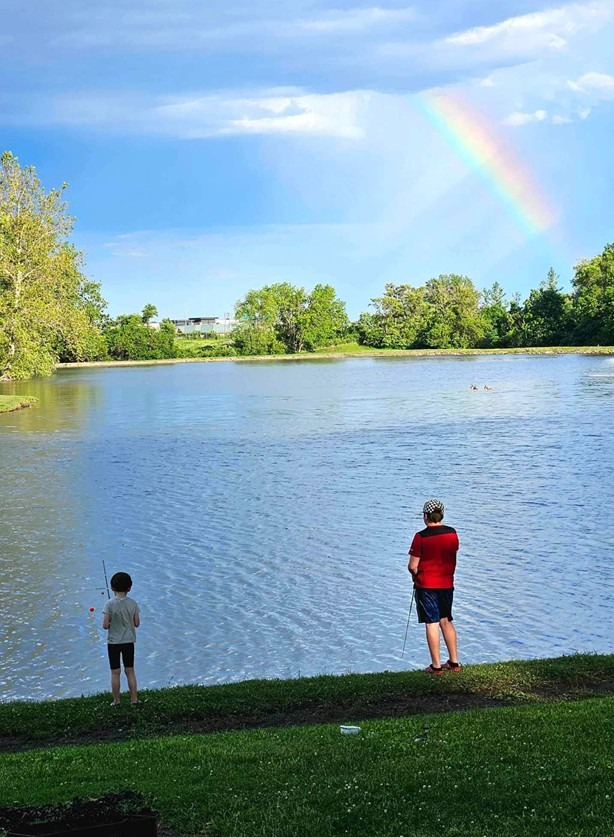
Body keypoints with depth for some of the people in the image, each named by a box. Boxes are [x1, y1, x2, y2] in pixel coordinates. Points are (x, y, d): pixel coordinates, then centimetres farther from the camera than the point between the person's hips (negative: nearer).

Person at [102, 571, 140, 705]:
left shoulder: (109, 604, -15)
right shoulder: (133, 603, -7)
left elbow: (105, 625, -16)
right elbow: (137, 623, -2)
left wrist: (112, 623, 4)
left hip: (113, 642, -2)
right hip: (129, 641, 2)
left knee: (115, 672, 7)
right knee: (130, 671, 11)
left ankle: (116, 701, 13)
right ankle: (134, 699, 15)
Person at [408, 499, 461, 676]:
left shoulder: (421, 537, -15)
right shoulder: (452, 533, 0)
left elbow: (412, 566, -14)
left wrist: (415, 574, 7)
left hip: (426, 585, -5)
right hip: (447, 583, 5)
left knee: (432, 623, 0)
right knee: (446, 621, 16)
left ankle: (436, 666, 3)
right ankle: (454, 662, 19)